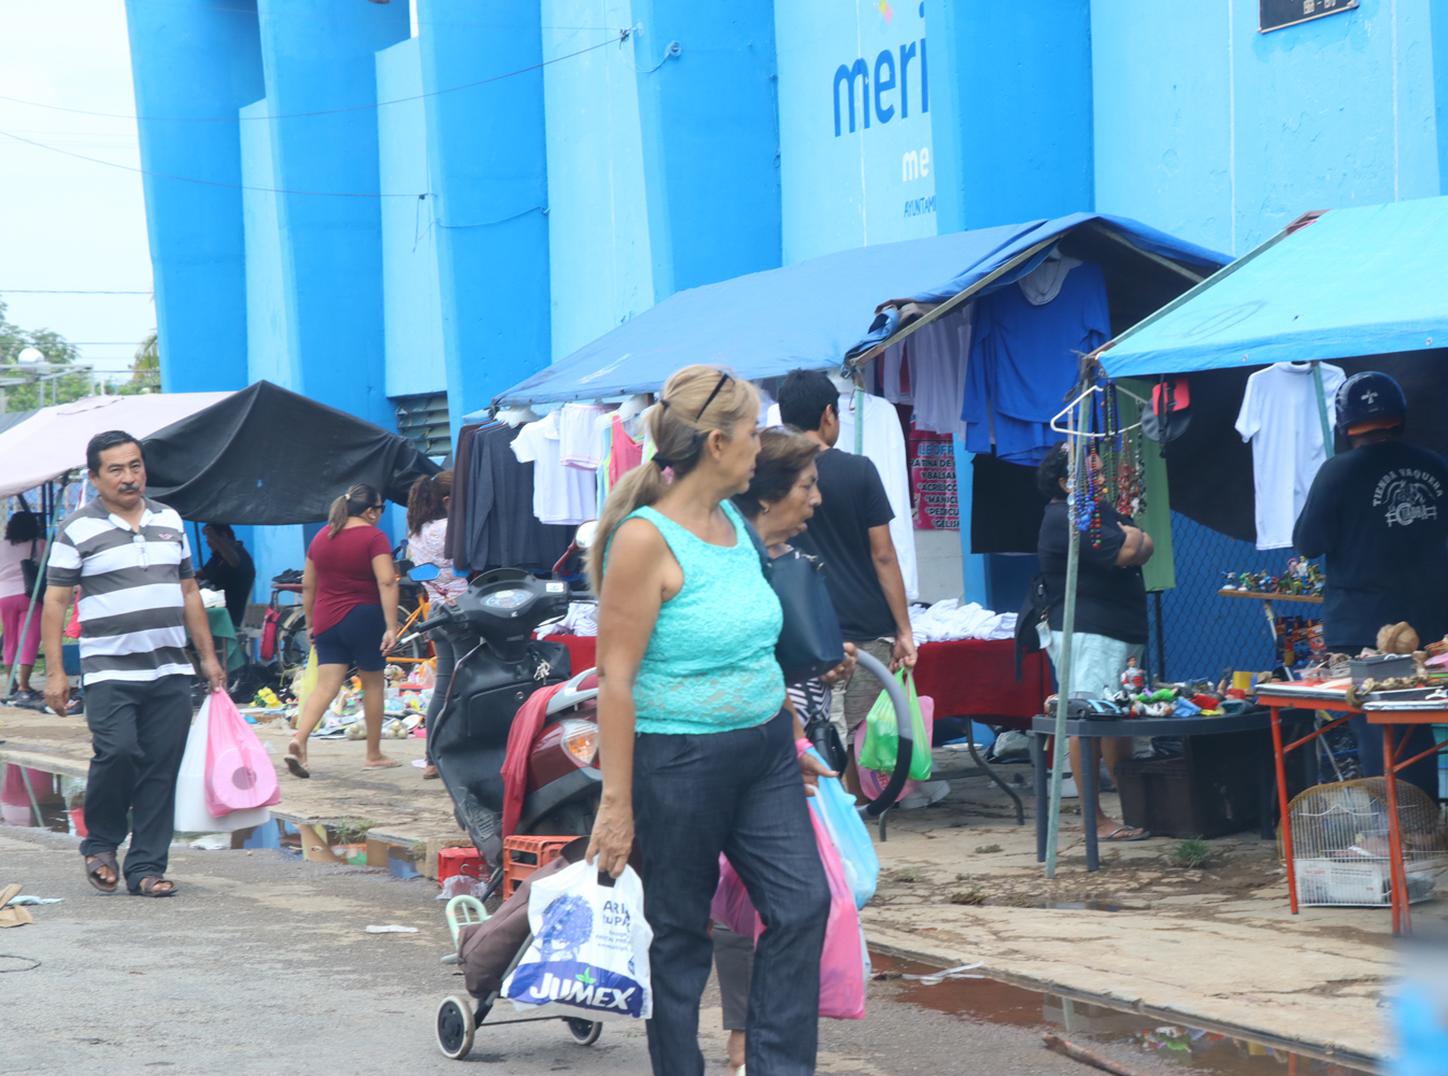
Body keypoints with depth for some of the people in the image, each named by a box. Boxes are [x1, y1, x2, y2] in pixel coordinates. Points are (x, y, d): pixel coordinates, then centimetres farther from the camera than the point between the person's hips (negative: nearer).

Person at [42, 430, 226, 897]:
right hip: (110, 671, -4)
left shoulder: (170, 521, 13)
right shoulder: (78, 530, -1)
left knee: (162, 767, 0)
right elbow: (55, 601, -2)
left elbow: (189, 591, 20)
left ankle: (147, 867, 7)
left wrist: (208, 656, 16)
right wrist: (54, 671, -8)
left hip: (170, 672, 4)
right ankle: (100, 845, 5)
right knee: (117, 752, -19)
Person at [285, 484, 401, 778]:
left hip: (327, 620, 5)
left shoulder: (321, 536, 10)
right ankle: (374, 754, 18)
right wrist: (391, 627, -20)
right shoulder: (373, 537, -8)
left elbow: (308, 585, 14)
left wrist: (310, 623, 22)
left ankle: (299, 740, -22)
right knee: (373, 683, 10)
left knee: (326, 685, 0)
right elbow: (387, 582, -18)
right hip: (364, 617, -5)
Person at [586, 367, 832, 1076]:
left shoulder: (733, 522, 8)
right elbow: (616, 679, -18)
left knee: (803, 905, 1)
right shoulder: (646, 539, -17)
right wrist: (616, 801, -19)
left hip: (763, 751, 8)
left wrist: (787, 739, 23)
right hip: (680, 760, -8)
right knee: (680, 933, 5)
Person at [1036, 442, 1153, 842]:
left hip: (1121, 633, 11)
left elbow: (1144, 547, 15)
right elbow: (1123, 554, -20)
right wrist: (1130, 540, 2)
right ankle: (1096, 821, -11)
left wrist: (1130, 540, -6)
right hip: (1087, 633, -11)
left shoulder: (1102, 511, 20)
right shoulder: (1065, 520, -13)